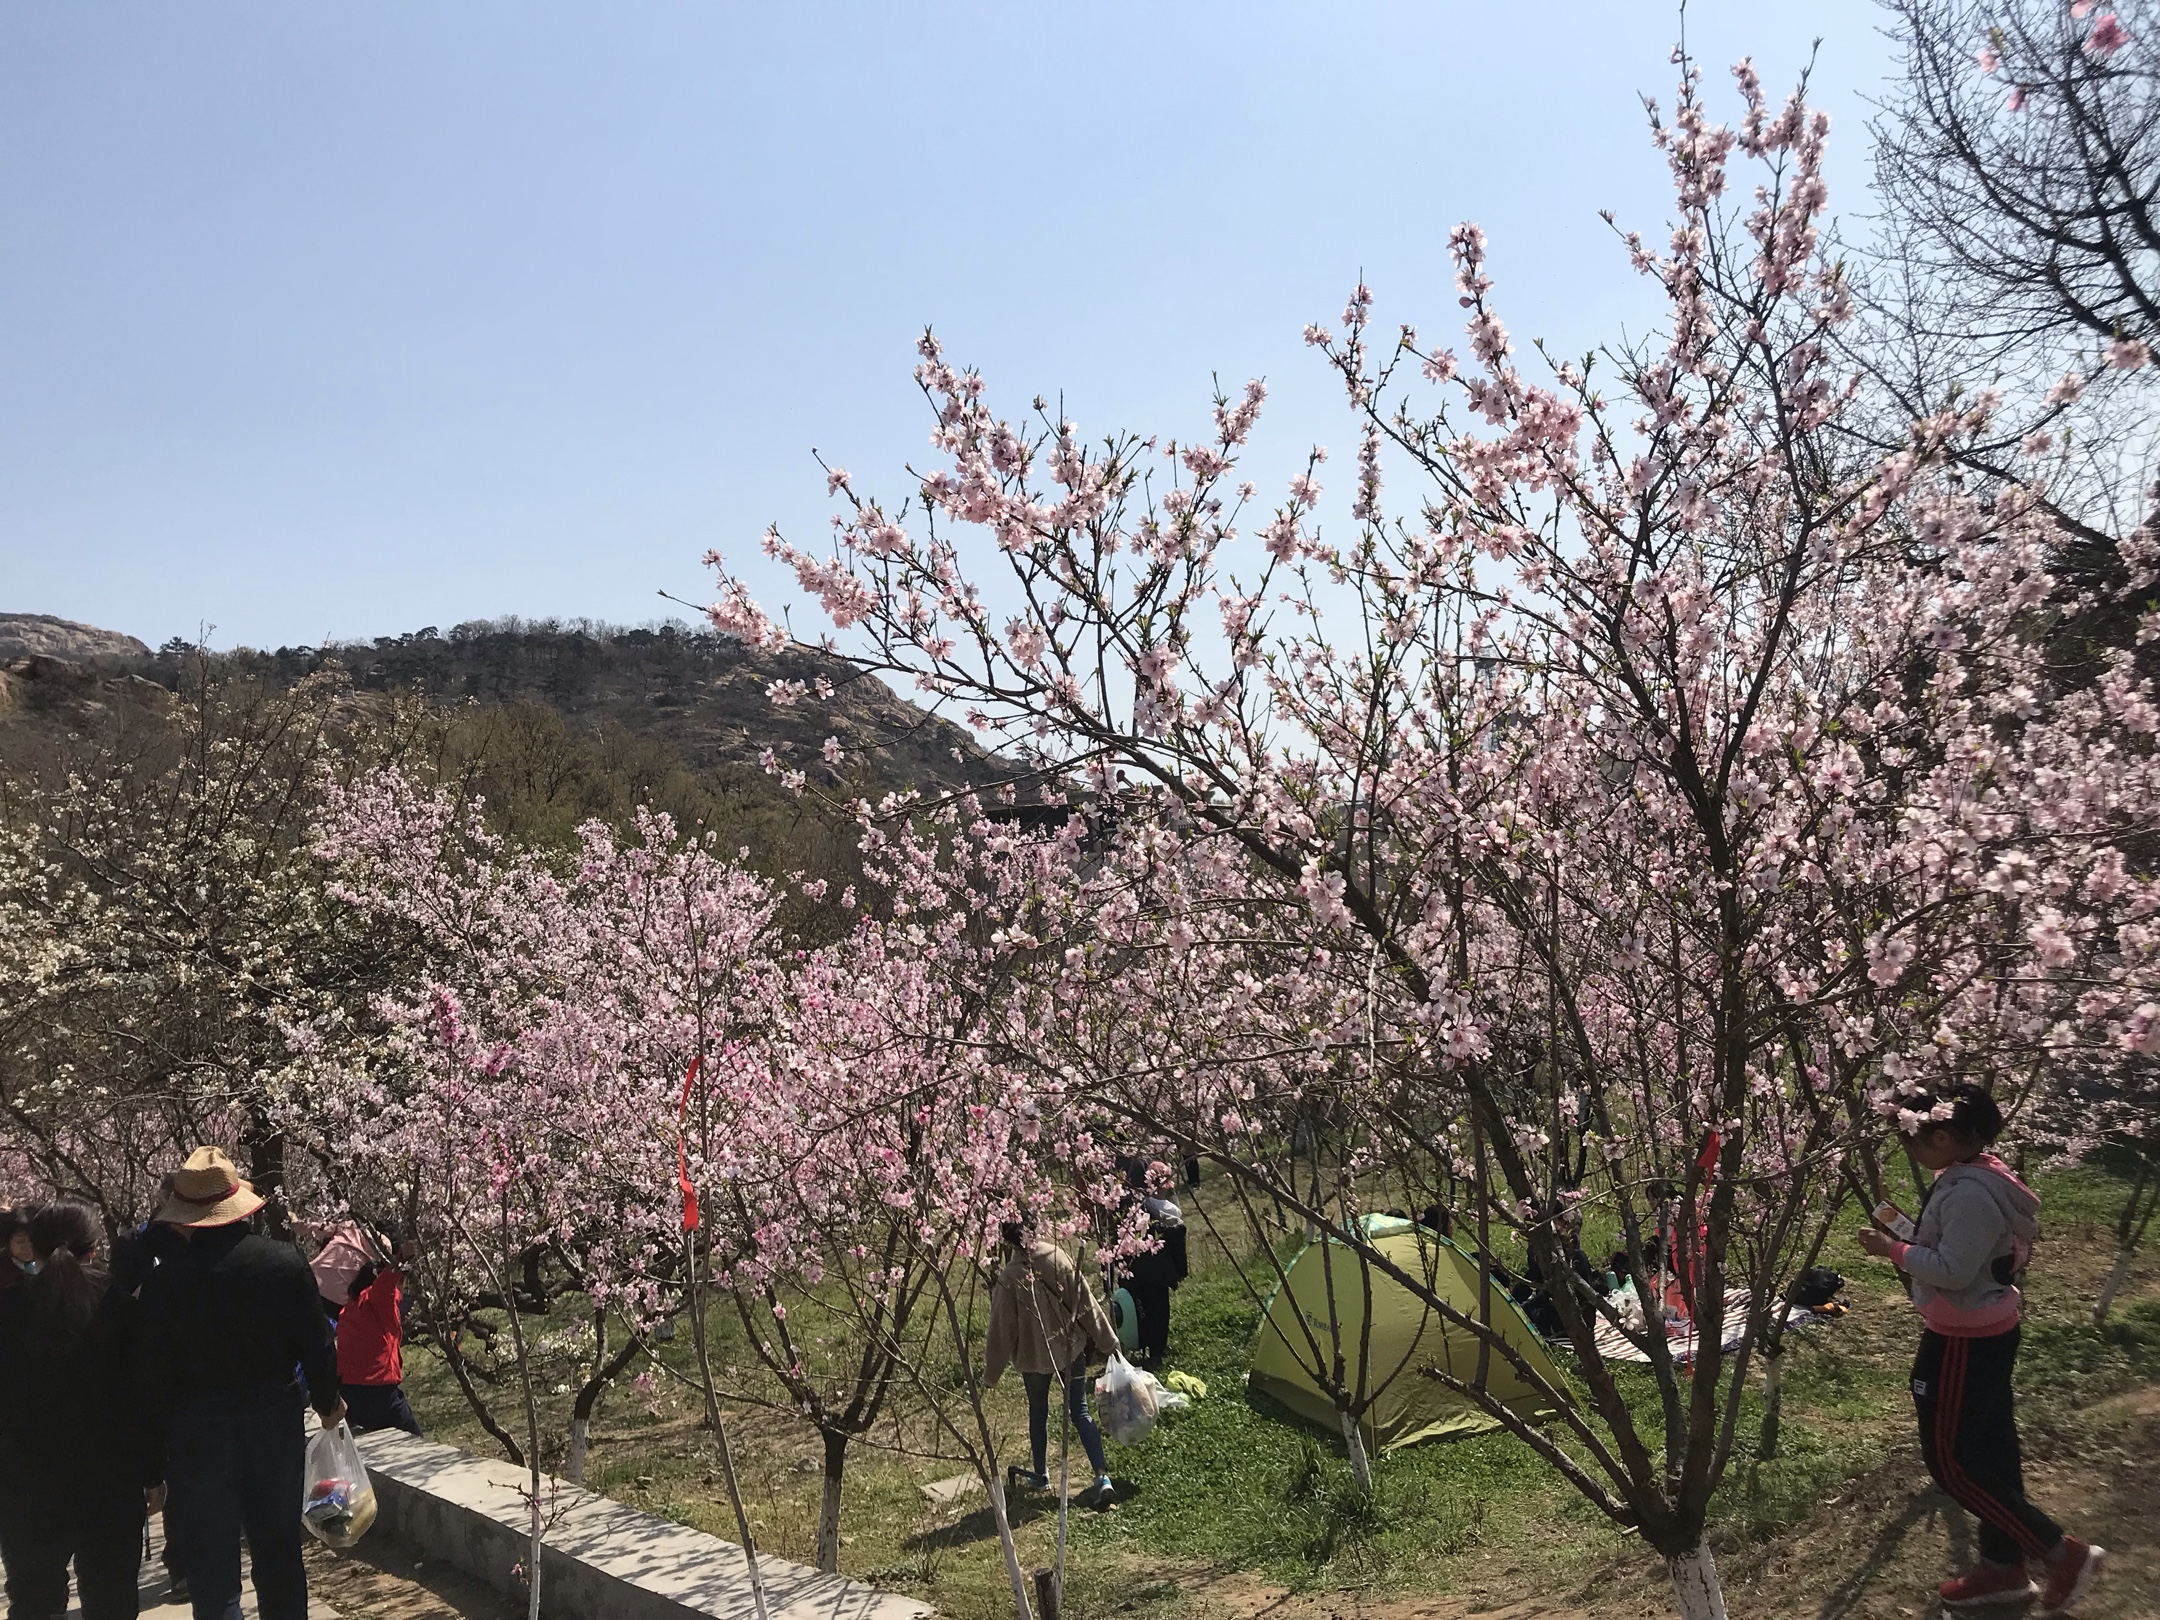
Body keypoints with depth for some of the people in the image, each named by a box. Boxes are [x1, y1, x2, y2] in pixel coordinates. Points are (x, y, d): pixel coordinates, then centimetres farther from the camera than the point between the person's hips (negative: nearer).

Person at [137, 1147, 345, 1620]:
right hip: (276, 1422, 3)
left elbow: (155, 1373, -10)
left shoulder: (164, 1281, -14)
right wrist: (328, 1403, 15)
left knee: (212, 1569, 6)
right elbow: (317, 1346, -3)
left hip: (198, 1436, -3)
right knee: (280, 1554, 18)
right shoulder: (286, 1262, -8)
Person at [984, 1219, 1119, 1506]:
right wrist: (1106, 1340, 6)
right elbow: (1085, 1302, -5)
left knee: (1038, 1413, 20)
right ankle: (1102, 1477, -6)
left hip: (1033, 1354, -1)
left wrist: (992, 1371, 2)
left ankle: (1041, 1476, 32)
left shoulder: (1009, 1276, -17)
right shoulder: (1058, 1257, -12)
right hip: (1070, 1348, 1)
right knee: (1080, 1413, 6)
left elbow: (1001, 1327, -9)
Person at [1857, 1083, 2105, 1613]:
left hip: (1965, 1342, -10)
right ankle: (2002, 1567, 29)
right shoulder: (1976, 1175, 5)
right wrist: (1907, 1238, 5)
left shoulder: (1970, 1193, -27)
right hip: (1987, 1333, 10)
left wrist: (1892, 1249, -19)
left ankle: (2061, 1553, 6)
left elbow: (1952, 1270, -29)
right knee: (1988, 1449, 18)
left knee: (1950, 1458, 0)